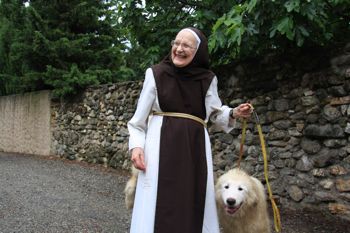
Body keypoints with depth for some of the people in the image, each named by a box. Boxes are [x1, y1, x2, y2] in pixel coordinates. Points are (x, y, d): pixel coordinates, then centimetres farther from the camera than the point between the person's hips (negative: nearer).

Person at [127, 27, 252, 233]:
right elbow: (140, 117, 3)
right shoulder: (156, 74, 1)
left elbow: (216, 112, 17)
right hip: (161, 144, -2)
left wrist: (234, 113, -1)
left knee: (194, 203, 7)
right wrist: (136, 145, -7)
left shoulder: (207, 80, 7)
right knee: (159, 205, -1)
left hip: (195, 148, 2)